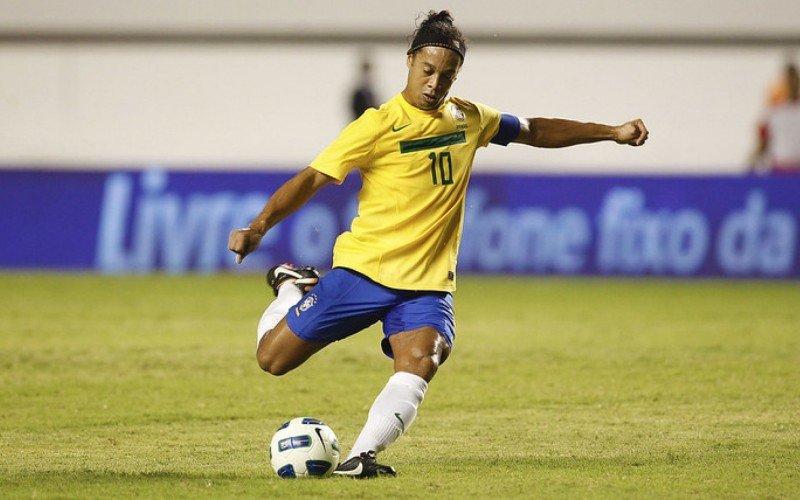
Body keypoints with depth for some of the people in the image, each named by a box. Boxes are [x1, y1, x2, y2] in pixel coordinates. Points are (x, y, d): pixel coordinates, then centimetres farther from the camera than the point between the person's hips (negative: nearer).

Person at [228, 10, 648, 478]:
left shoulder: (468, 118, 6)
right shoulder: (379, 125, -12)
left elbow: (535, 131, 22)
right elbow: (312, 179, -15)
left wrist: (611, 132, 20)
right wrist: (259, 227, -27)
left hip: (427, 282, 3)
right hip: (363, 268, -3)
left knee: (419, 365, -27)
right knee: (273, 357, 3)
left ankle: (361, 456, -33)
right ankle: (294, 286, 33)